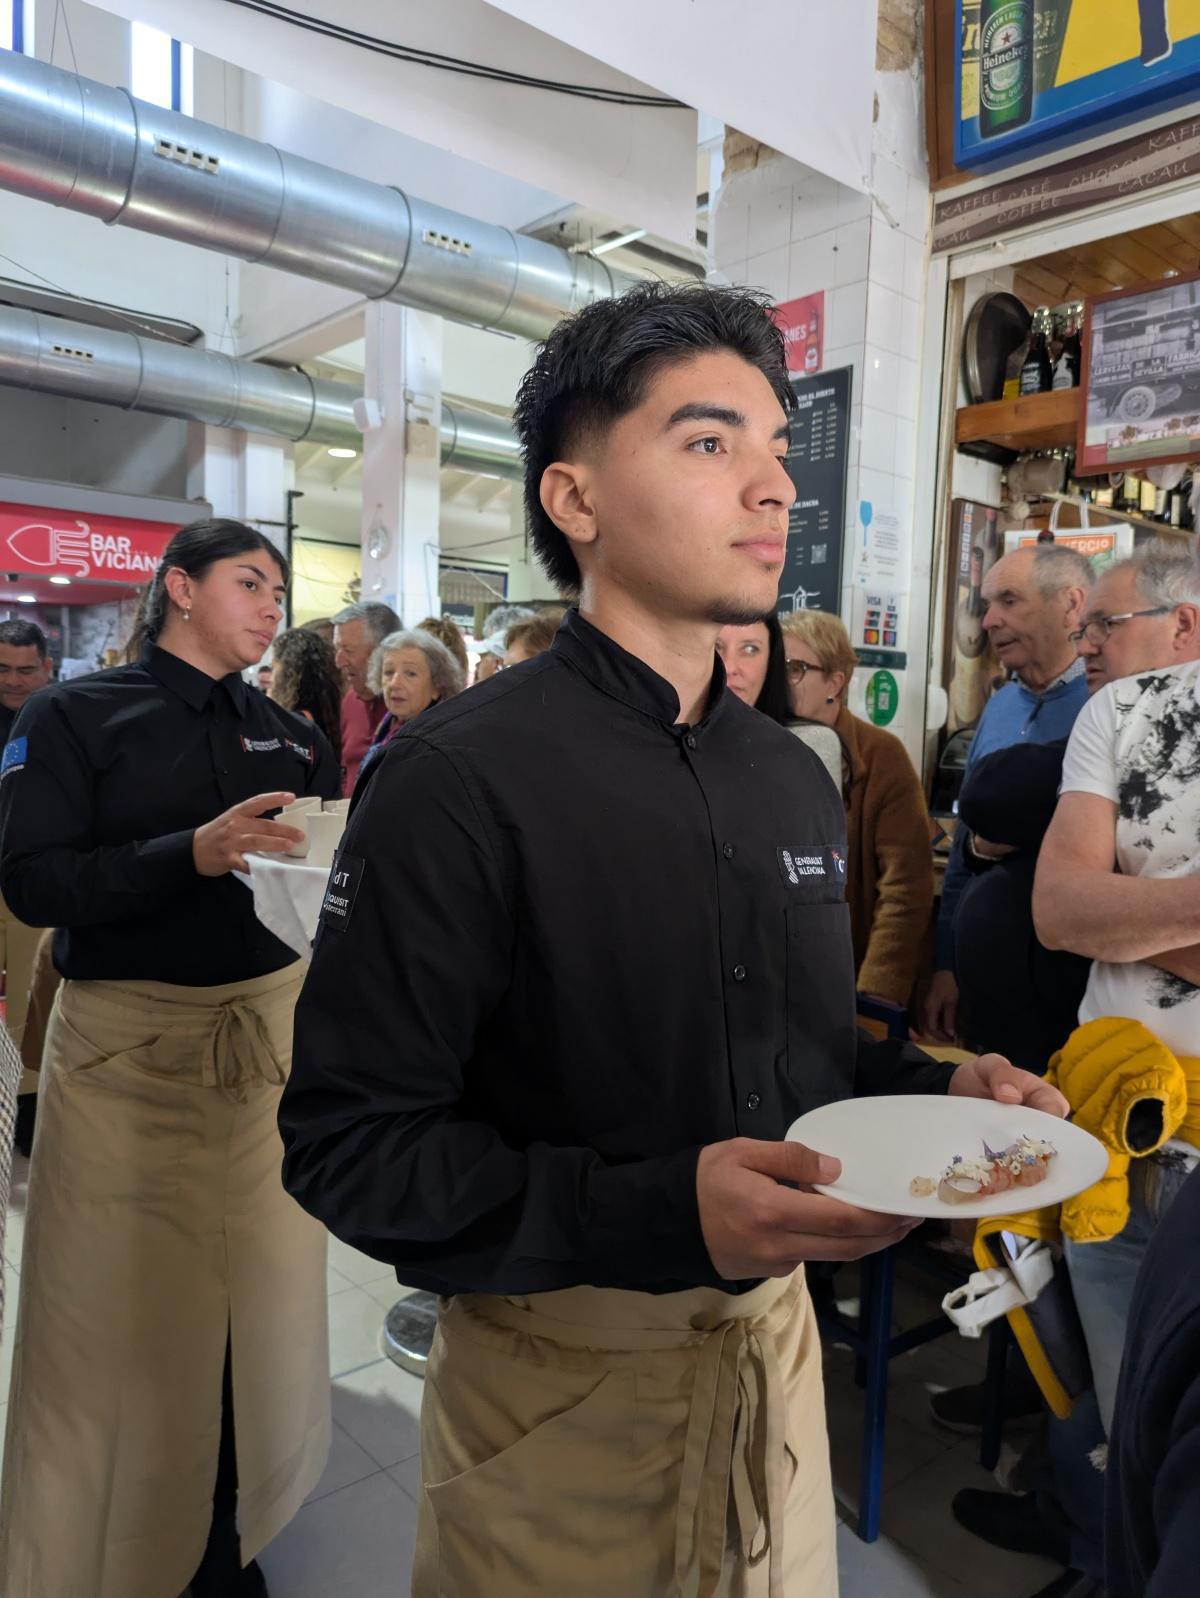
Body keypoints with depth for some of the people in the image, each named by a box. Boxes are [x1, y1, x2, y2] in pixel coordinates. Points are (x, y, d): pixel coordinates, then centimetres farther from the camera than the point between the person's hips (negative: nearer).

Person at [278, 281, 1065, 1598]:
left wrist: (938, 1088, -7)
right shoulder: (459, 782, -21)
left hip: (776, 1331, 7)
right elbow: (345, 1140, -20)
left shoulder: (795, 778, 2)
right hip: (560, 1369, -6)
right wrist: (660, 1215, -30)